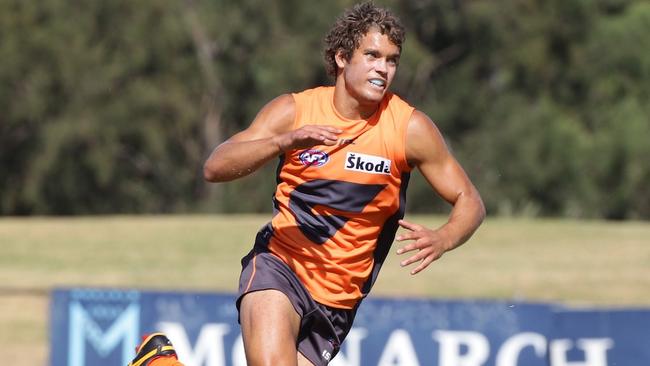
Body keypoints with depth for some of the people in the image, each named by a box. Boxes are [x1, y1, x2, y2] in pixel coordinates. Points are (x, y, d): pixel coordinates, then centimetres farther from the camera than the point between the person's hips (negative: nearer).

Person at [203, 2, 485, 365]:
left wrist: (442, 239, -24)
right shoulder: (294, 111, -6)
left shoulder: (410, 127, -5)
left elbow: (469, 201, -1)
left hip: (338, 298, 3)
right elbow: (214, 168, -15)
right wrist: (284, 141, -31)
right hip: (279, 266, -3)